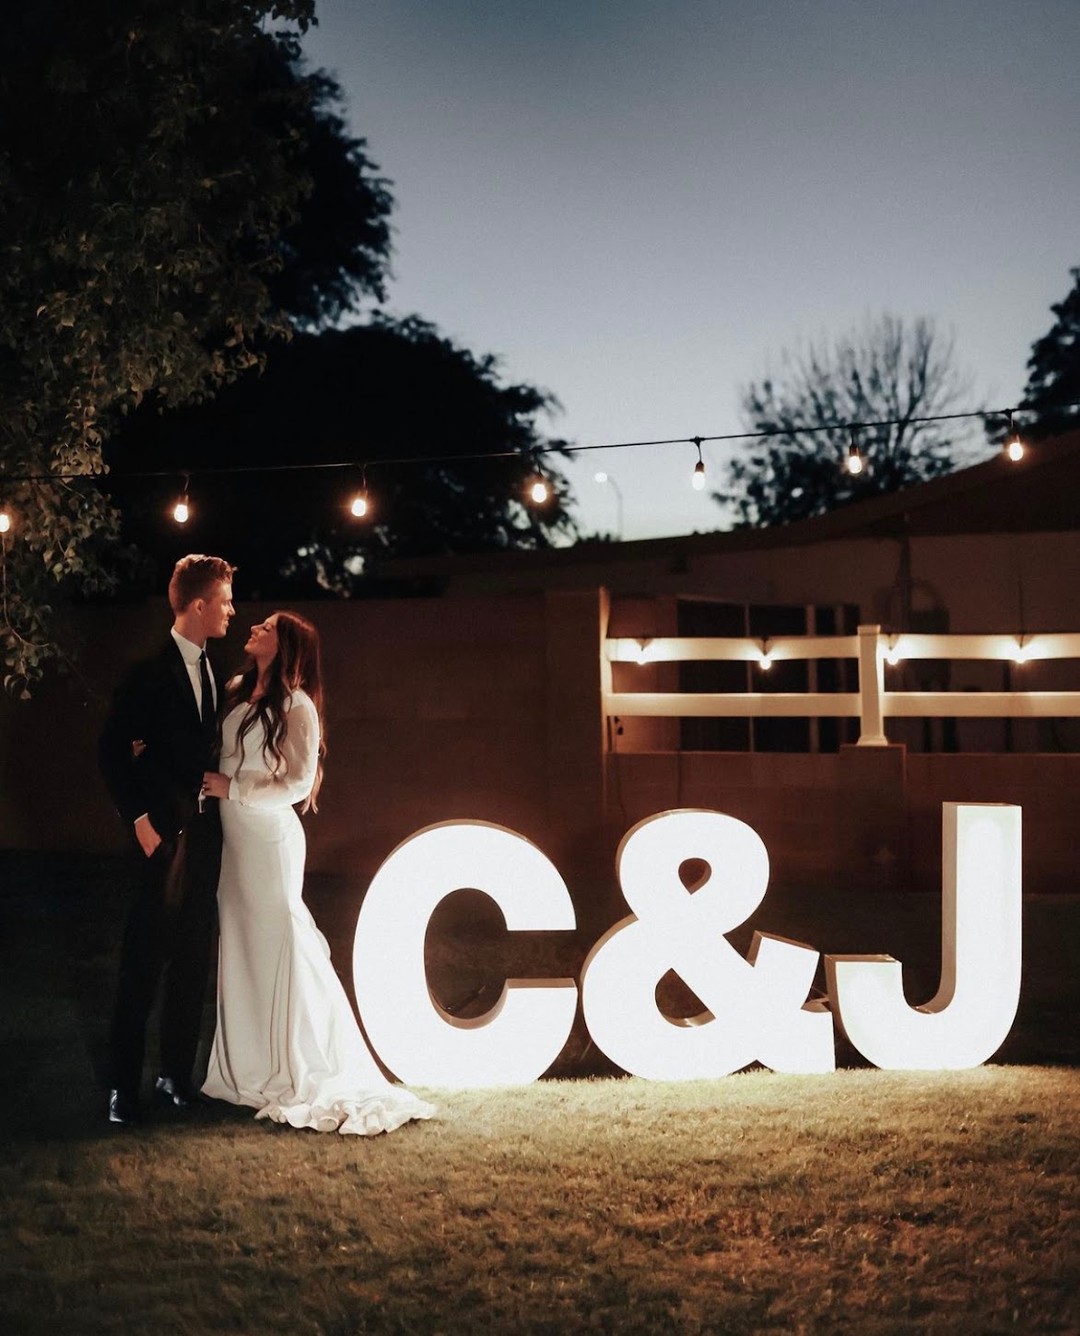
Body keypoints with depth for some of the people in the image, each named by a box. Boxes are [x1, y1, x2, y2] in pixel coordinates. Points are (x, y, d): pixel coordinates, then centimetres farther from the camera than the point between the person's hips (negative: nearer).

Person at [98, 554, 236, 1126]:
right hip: (163, 836, -6)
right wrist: (139, 819, -14)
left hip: (204, 836, 6)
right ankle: (123, 1086, 7)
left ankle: (175, 1074, 19)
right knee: (142, 965, -1)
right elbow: (111, 750, -10)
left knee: (192, 962, 10)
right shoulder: (150, 672, -10)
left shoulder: (212, 674, 11)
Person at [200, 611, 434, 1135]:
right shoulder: (236, 692, 9)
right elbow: (214, 752, 16)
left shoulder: (296, 706, -10)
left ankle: (302, 1076, 6)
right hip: (233, 836, 7)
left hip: (269, 836, -7)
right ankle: (247, 1068, 18)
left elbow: (297, 782, -12)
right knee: (239, 949, 10)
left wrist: (232, 788, -13)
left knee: (279, 947, -3)